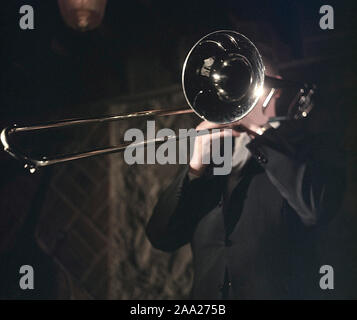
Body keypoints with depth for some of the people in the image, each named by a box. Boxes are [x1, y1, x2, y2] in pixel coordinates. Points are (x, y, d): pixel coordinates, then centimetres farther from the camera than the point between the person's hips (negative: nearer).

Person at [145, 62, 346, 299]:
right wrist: (195, 167, -1)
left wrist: (260, 129, -7)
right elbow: (161, 237, 11)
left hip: (278, 291, -3)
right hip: (207, 293, 3)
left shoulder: (311, 147, 6)